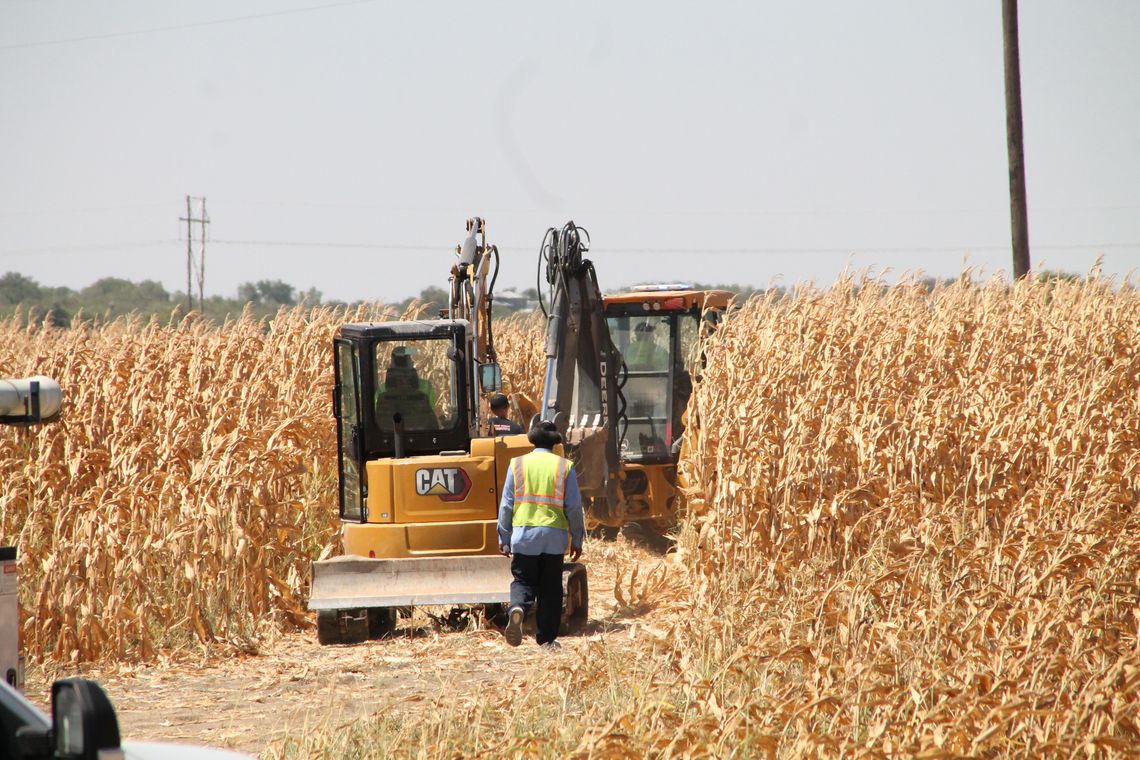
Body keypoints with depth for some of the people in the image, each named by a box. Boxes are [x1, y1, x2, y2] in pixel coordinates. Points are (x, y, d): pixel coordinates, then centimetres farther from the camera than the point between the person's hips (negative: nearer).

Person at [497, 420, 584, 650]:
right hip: (554, 536, 0)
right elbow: (574, 507, 2)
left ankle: (517, 609, -25)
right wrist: (577, 540, 11)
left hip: (524, 534, 0)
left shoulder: (518, 464, 4)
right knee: (551, 588, 9)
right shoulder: (564, 467, 2)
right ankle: (547, 638, 11)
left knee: (523, 581, 7)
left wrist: (504, 538, 12)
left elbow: (506, 504, 4)